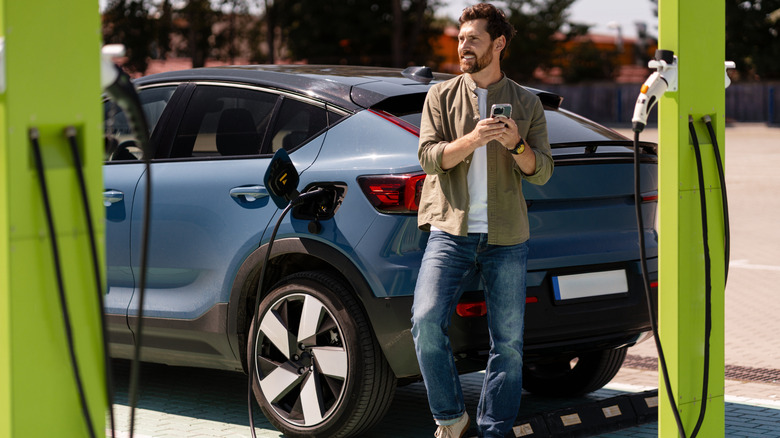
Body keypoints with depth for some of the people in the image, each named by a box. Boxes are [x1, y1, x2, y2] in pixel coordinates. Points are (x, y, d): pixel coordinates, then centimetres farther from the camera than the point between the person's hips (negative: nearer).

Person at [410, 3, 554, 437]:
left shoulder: (527, 103, 9)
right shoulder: (442, 95, 9)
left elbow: (543, 172, 5)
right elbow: (429, 156, -3)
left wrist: (516, 145, -15)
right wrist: (472, 140, -20)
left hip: (506, 238, 1)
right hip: (451, 232, -1)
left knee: (509, 341, 2)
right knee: (427, 321, -18)